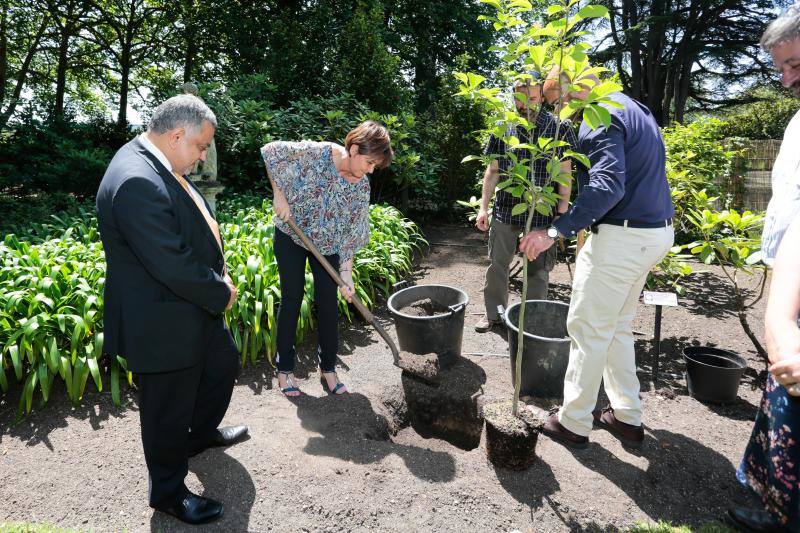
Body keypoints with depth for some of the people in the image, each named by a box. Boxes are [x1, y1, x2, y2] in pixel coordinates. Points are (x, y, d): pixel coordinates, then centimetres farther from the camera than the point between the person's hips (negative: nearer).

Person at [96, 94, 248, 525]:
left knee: (223, 365, 27)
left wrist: (216, 276, 3)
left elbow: (196, 227, 15)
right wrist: (221, 292, -16)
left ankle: (202, 432, 53)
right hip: (162, 323, -10)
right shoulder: (137, 182, -29)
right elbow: (171, 265, -31)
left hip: (194, 307, 10)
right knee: (168, 411, 9)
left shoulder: (158, 166, 4)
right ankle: (168, 492, 33)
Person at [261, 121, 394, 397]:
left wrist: (347, 272, -14)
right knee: (292, 297, 0)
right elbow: (271, 151, -15)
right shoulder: (315, 153, -24)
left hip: (326, 243, 3)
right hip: (290, 235, -3)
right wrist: (279, 195, -19)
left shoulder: (361, 187, -12)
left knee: (328, 302, 1)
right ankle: (284, 369, 15)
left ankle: (328, 369, 17)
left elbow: (350, 234, -9)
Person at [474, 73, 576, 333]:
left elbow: (564, 174, -1)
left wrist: (562, 213, -5)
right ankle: (493, 313, 27)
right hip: (504, 209, 2)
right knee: (497, 264, 10)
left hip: (542, 213, -2)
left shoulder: (558, 128, -3)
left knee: (538, 270, 8)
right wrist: (483, 207, 4)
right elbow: (492, 171, 8)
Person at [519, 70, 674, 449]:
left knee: (588, 329, 0)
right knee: (617, 327, 18)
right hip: (657, 231, 10)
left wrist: (556, 232, -29)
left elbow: (607, 185, -27)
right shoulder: (634, 110, 19)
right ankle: (627, 416, 27)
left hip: (623, 236, -10)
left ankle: (573, 424, 12)